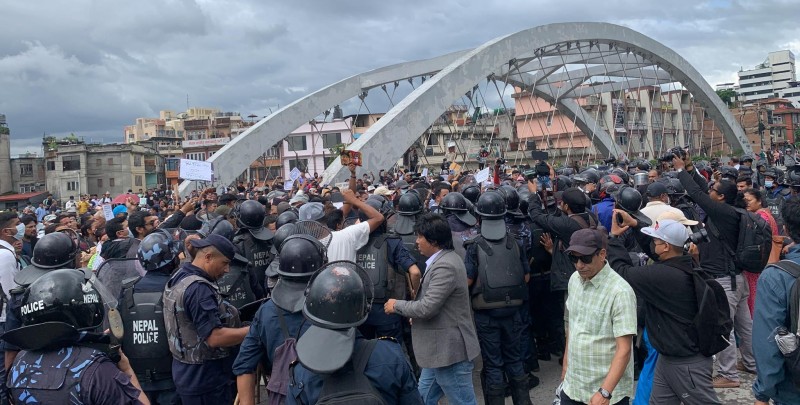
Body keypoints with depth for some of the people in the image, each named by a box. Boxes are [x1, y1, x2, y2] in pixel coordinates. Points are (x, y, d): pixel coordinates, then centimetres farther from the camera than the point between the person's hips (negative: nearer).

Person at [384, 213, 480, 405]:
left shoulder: (445, 266, -23)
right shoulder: (444, 259, 10)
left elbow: (428, 307, -25)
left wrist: (397, 305, -10)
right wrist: (416, 316, 10)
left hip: (449, 348, -10)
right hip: (440, 347, 10)